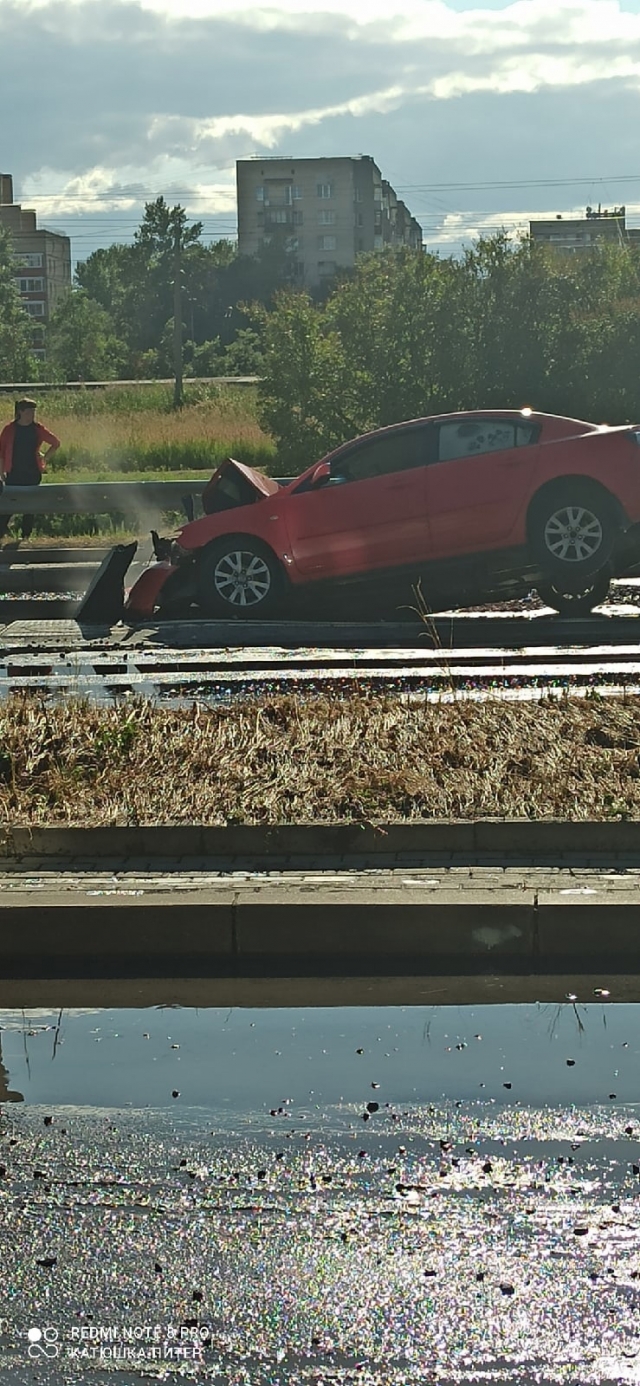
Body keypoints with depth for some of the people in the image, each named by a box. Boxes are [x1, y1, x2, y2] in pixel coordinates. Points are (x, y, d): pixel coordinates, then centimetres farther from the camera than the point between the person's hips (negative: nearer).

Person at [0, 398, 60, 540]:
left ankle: (26, 535, 10)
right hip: (14, 474, -2)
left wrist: (45, 457, 6)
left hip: (33, 474, 2)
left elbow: (56, 443, 15)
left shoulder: (38, 429, 4)